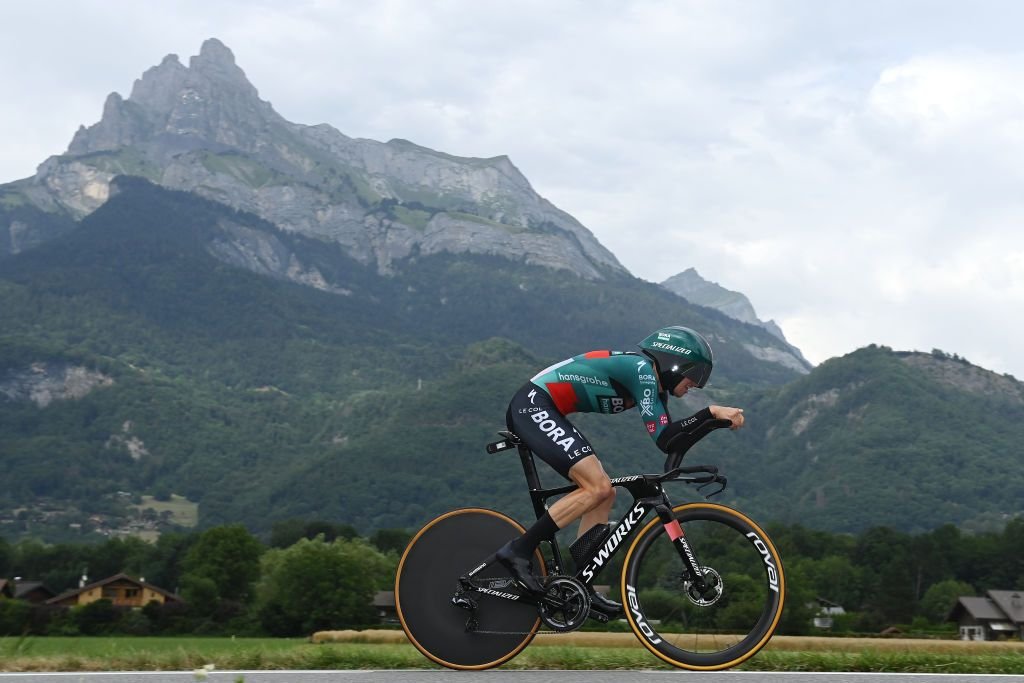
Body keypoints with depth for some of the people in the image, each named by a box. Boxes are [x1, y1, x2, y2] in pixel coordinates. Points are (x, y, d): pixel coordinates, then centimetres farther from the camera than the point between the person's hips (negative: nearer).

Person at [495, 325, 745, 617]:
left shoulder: (651, 379, 15)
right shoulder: (641, 369, -14)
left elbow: (670, 437, 12)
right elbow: (664, 439, -19)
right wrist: (711, 412, -18)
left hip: (535, 412, 11)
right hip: (533, 405, -11)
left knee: (604, 494, 7)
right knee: (598, 487, -18)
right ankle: (517, 550, -18)